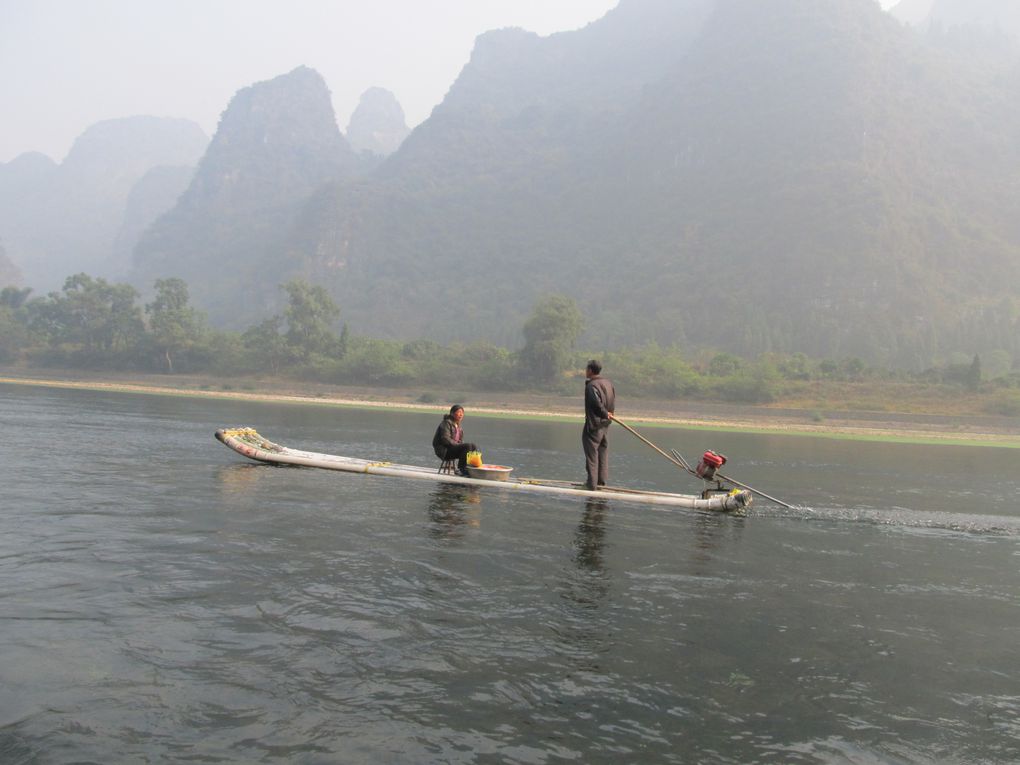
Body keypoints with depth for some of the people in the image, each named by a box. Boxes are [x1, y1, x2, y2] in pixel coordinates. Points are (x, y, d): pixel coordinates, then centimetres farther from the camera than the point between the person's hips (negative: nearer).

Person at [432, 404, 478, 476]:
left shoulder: (458, 425, 18)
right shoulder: (446, 423, -10)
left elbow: (460, 440, 22)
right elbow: (445, 439, -20)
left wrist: (460, 444, -1)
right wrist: (457, 444, -19)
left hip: (454, 447, 9)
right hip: (444, 450, -9)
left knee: (473, 447, -8)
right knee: (468, 446, -26)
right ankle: (461, 469, -21)